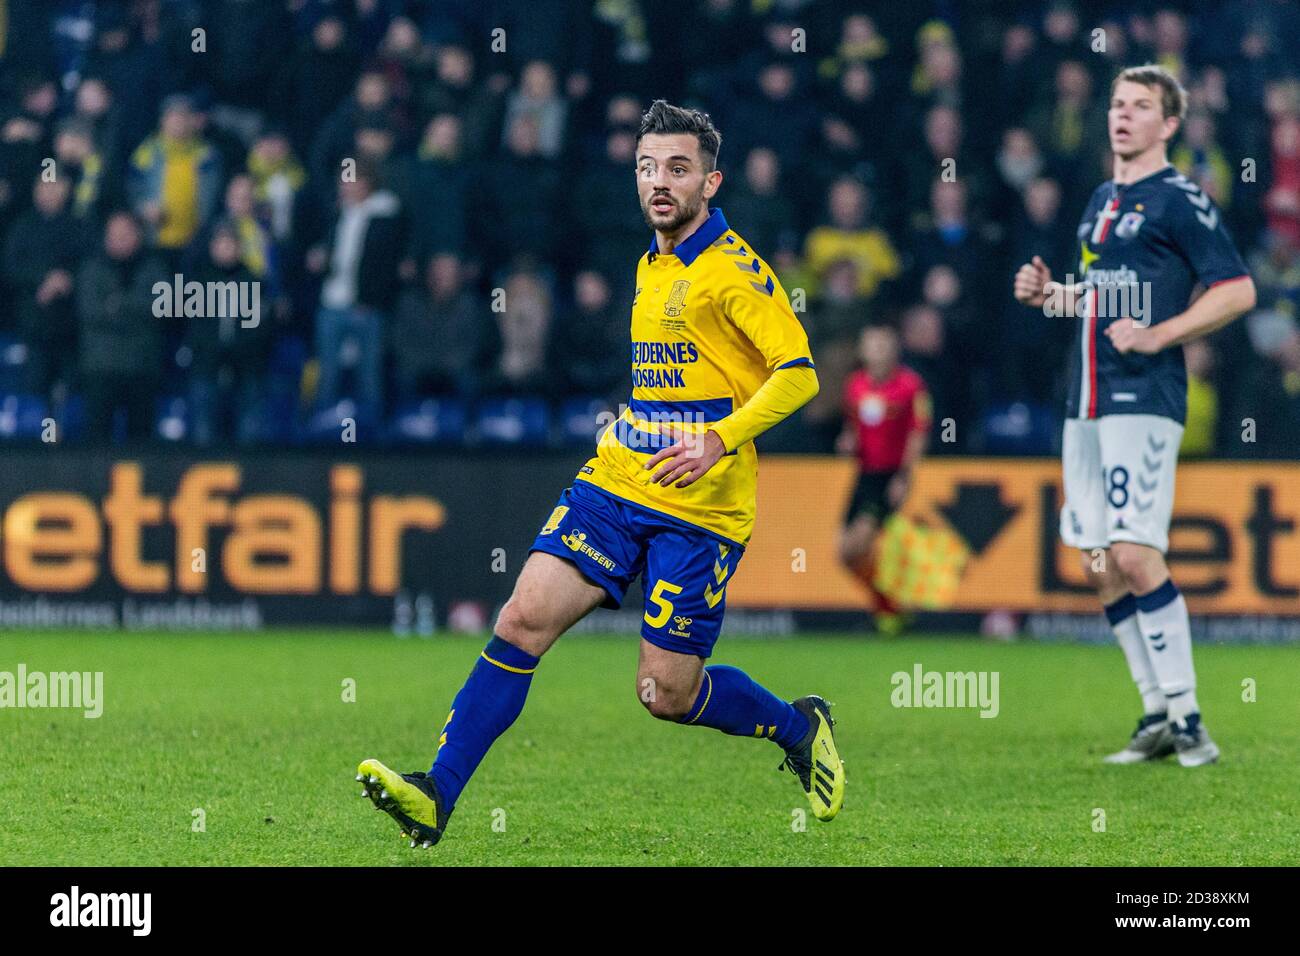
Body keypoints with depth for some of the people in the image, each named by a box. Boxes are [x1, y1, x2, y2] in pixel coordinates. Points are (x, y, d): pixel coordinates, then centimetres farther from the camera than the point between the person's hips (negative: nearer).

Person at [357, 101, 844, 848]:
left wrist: (721, 439, -26)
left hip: (700, 508, -6)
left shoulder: (732, 268, -8)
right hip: (615, 482, 6)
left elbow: (799, 374, -17)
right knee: (525, 618, -12)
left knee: (666, 690, -5)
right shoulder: (650, 267, 15)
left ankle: (799, 728, 24)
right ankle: (437, 796, -15)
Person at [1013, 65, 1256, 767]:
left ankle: (1185, 714, -9)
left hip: (1143, 399, -8)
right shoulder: (1101, 202, 18)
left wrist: (1158, 335, -17)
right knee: (1099, 566, 6)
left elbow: (1237, 290, -11)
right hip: (1087, 400, 8)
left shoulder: (1179, 200, -6)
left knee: (1134, 554, -16)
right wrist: (1048, 294, 10)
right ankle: (1156, 716, 13)